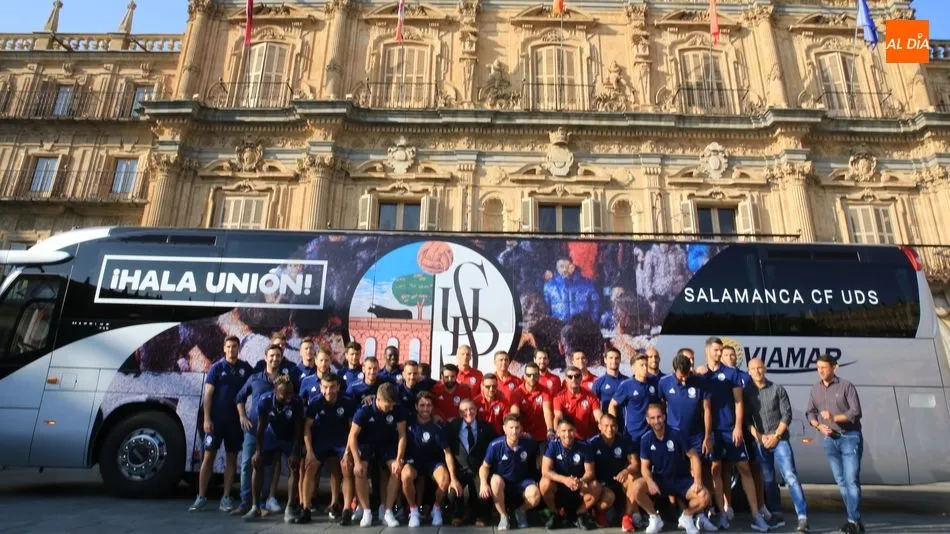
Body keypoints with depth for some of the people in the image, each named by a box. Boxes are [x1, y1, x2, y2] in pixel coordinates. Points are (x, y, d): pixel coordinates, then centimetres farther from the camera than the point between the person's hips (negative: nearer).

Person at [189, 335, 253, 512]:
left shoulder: (245, 368, 4)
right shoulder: (217, 367, -1)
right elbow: (208, 394, -4)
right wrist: (206, 419, -11)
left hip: (235, 420, 2)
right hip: (216, 419, -2)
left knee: (231, 458, 6)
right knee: (208, 456, 1)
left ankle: (226, 498, 13)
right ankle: (201, 497, 10)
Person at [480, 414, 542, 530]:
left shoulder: (529, 443, -14)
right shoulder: (495, 445, -19)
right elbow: (485, 466, -9)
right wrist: (483, 483, -25)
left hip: (522, 482, 1)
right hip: (502, 483, -1)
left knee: (535, 495, -30)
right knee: (496, 480, -36)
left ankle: (521, 511, 7)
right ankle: (503, 516, -11)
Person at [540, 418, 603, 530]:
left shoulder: (583, 447, -10)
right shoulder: (552, 445, -15)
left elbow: (589, 472, -11)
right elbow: (545, 471, -22)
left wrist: (581, 481, -34)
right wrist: (565, 479, -39)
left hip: (578, 488, 1)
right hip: (558, 485, -1)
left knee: (596, 488, -26)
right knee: (545, 483, -32)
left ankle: (578, 515, 2)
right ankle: (556, 515, -3)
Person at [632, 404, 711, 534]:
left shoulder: (677, 434, -14)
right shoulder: (646, 439, -10)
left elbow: (694, 457, -8)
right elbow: (645, 466, -7)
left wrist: (698, 481, -19)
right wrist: (650, 482, -28)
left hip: (681, 479, 0)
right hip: (659, 479, 1)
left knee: (704, 497, -26)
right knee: (637, 488, -28)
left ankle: (686, 517, 7)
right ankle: (655, 518, 0)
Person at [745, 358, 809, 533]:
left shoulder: (778, 389, 0)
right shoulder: (746, 392, 4)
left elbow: (787, 415, -3)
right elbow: (746, 419, 2)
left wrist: (776, 436, -10)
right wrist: (759, 437, -8)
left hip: (780, 439, -2)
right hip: (759, 443, 2)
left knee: (790, 476, -11)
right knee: (768, 480, 8)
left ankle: (803, 517, -9)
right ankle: (777, 516, 17)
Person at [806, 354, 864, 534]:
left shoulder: (846, 386, -7)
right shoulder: (815, 389, 7)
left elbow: (856, 412, -12)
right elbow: (810, 413, 10)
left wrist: (834, 418, -22)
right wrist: (819, 426, -7)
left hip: (850, 437, -5)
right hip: (829, 439, 5)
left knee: (852, 480, -8)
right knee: (841, 481, 9)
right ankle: (855, 519, 18)